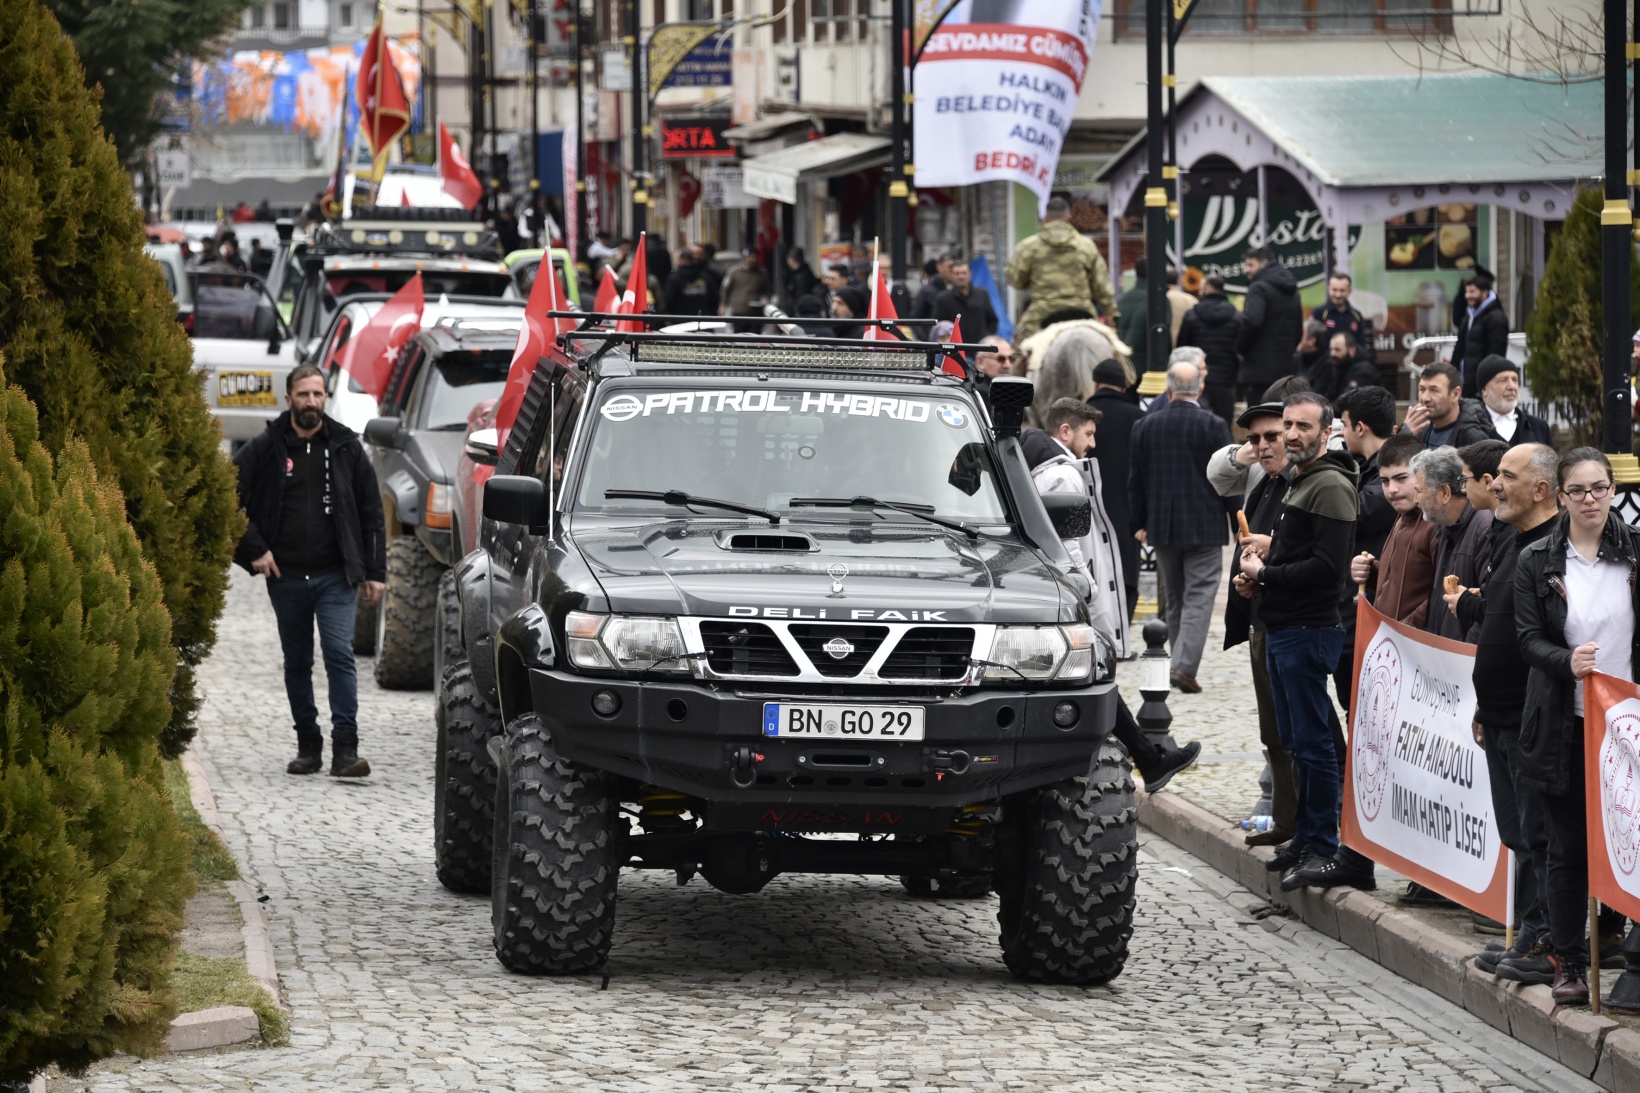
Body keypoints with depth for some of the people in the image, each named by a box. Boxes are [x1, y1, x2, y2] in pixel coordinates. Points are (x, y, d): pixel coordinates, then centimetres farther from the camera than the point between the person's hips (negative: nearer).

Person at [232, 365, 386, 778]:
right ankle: (308, 745, 19)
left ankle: (345, 748, -15)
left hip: (335, 577, -1)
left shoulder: (346, 448, 4)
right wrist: (253, 549, -3)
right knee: (297, 663, 9)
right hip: (286, 577, 1)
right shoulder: (265, 449, 0)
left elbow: (371, 513, 8)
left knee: (340, 655, -13)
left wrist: (375, 571, 4)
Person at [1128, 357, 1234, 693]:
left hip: (1162, 527, 4)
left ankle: (1179, 664, 18)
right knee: (1199, 597, -4)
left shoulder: (1145, 426, 2)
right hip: (1204, 527, -4)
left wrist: (1138, 523, 14)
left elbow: (1135, 480, 6)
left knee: (1175, 599, 15)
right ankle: (1185, 666, -17)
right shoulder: (1213, 426, -9)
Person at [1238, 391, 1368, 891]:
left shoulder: (1330, 486, -14)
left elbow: (1328, 566, -22)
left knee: (1312, 741, -8)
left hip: (1309, 630, -10)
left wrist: (1266, 575, -14)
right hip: (1282, 629, 10)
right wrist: (1265, 559, 10)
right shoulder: (1296, 479, 18)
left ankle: (1324, 849, -6)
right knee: (1296, 739, 14)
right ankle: (1306, 839, 21)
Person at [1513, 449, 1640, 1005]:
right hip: (1564, 724, 0)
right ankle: (1567, 961, 14)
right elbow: (1529, 640, -3)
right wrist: (1567, 662, -22)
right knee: (1568, 845, 5)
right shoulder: (1537, 562, 1)